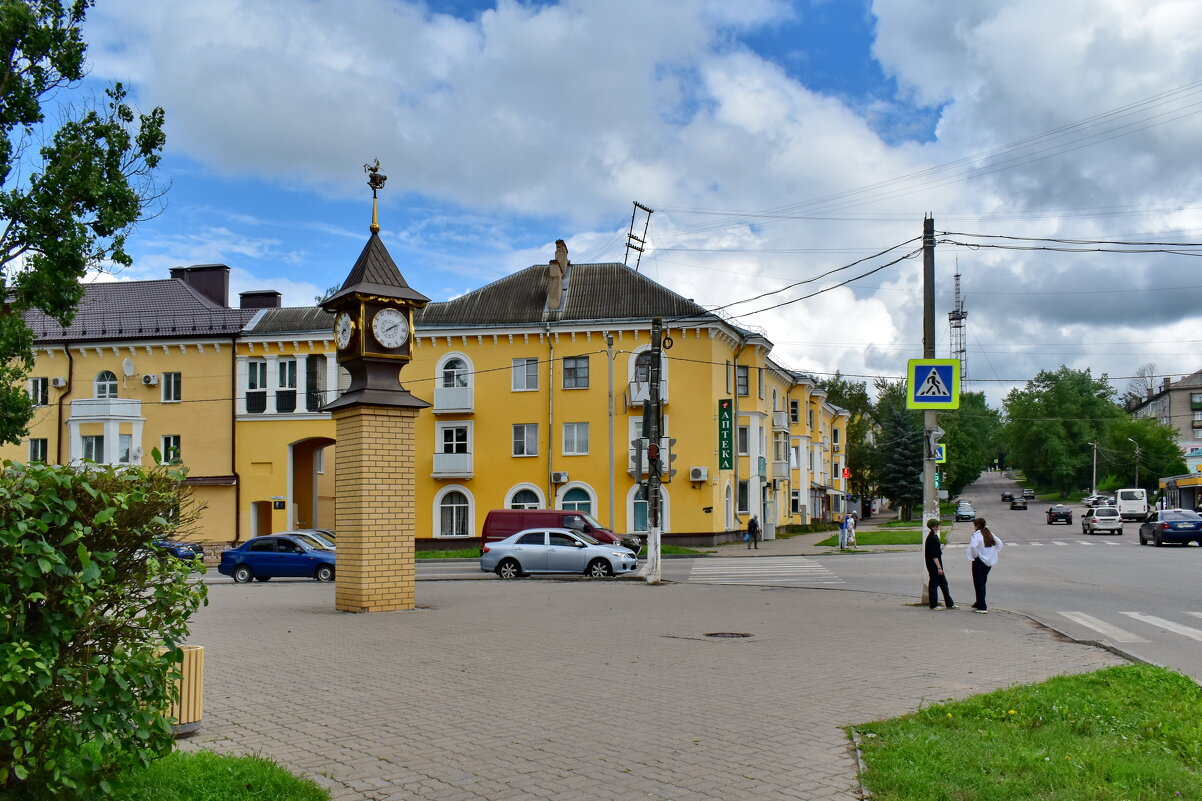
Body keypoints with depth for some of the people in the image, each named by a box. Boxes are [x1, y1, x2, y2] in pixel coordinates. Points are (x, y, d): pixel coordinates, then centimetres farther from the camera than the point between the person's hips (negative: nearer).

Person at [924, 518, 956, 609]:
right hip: (933, 565, -10)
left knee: (943, 583, 13)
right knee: (934, 584, -1)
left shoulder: (935, 536, 12)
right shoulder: (931, 538, -19)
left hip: (937, 565, 10)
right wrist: (939, 567, -22)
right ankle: (933, 605, 8)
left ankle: (949, 603, 20)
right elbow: (934, 555, -22)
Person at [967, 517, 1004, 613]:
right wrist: (993, 553, 11)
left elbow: (973, 546, -30)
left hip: (979, 562, -7)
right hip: (989, 562, 7)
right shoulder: (990, 534, 8)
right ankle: (978, 604, 28)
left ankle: (982, 607, -1)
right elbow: (999, 543, 12)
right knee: (982, 584, 18)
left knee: (978, 584, 0)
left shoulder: (977, 534, -15)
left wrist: (974, 556, -14)